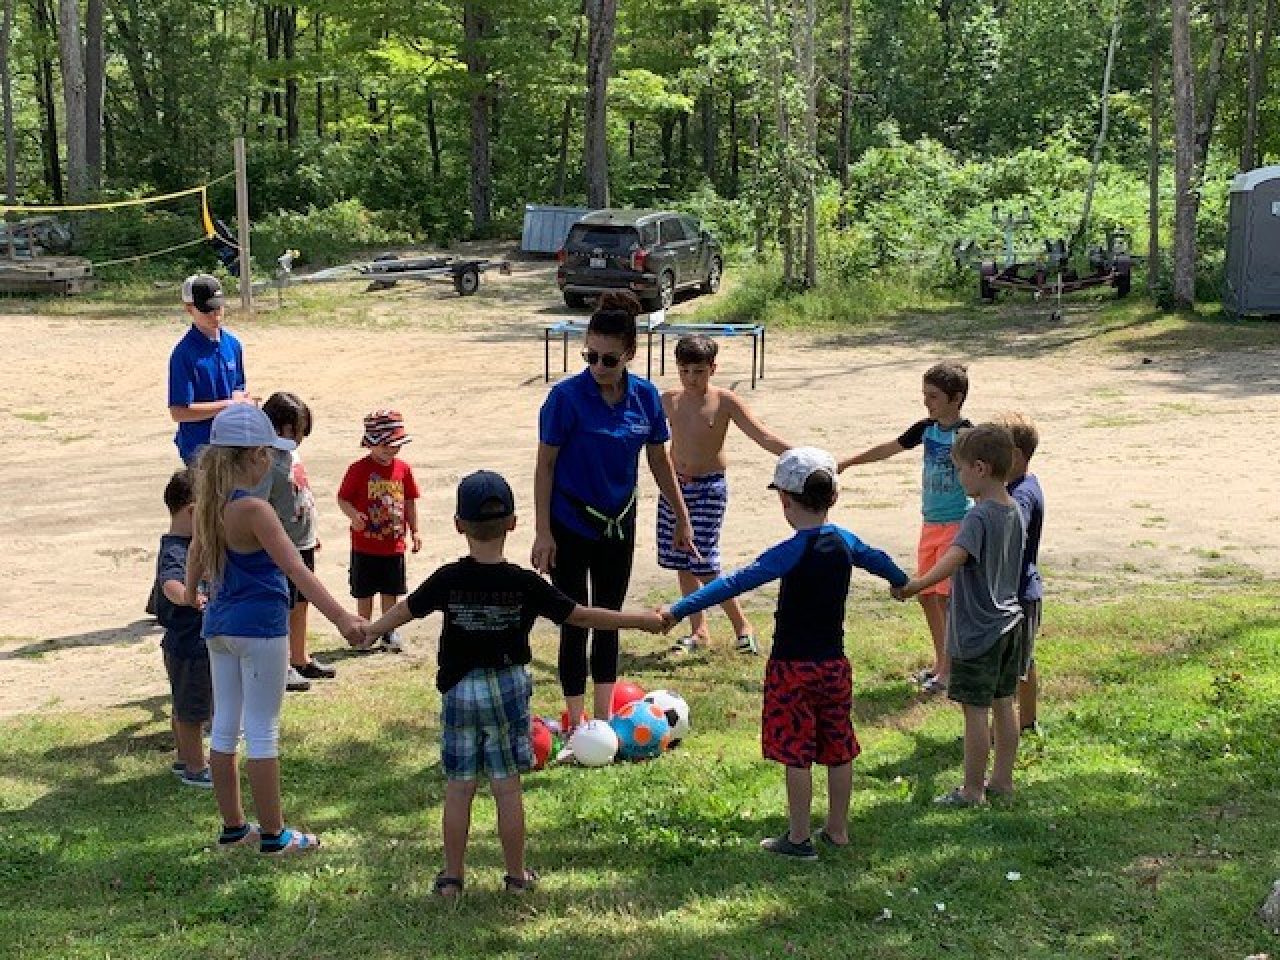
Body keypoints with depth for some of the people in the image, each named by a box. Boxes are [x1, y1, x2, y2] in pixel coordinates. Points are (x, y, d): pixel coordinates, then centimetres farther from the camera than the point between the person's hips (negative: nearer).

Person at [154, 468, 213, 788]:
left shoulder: (194, 543, 5)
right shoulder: (174, 553, -27)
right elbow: (170, 583, -49)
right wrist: (189, 596, -68)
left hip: (199, 643, 10)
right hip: (190, 646, -10)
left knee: (185, 708, 23)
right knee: (192, 711, 5)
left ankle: (186, 758, 38)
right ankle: (195, 769, 18)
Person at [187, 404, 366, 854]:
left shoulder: (209, 501, 3)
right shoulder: (254, 509, -22)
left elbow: (197, 551, 20)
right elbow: (295, 569, -28)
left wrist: (191, 591, 40)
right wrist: (342, 617, -32)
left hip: (220, 625, 8)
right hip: (259, 627, -8)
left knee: (225, 727, 14)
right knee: (262, 731, 1)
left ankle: (233, 826, 26)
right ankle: (273, 834, 11)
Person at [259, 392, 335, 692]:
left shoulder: (292, 454, 8)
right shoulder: (268, 461, -21)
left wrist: (311, 533, 25)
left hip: (304, 544, 9)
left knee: (301, 604, 20)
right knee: (283, 608, 1)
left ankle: (301, 660, 33)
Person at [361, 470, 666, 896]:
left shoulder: (448, 580, -10)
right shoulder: (525, 584, -11)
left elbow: (404, 611, 5)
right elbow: (581, 616, -7)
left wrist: (369, 630, 25)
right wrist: (640, 620, 4)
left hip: (460, 690, 0)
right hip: (508, 689, 0)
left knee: (459, 786, 8)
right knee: (507, 786, 7)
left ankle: (452, 875, 16)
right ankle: (516, 874, 16)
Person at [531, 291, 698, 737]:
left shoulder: (645, 396, -6)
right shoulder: (567, 396, -18)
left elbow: (659, 460, 5)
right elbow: (545, 465, -13)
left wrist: (682, 518, 8)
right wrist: (543, 532, -15)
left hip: (619, 521, 5)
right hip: (571, 524, -4)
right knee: (575, 622, 1)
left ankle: (604, 718, 26)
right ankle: (577, 726, 10)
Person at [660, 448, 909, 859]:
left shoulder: (791, 552, -18)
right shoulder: (844, 541, 2)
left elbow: (737, 582, -28)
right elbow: (877, 559, 24)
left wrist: (680, 610, -33)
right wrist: (902, 581, 48)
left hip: (793, 667, -6)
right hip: (835, 664, 7)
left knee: (796, 754, 1)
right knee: (838, 749, 14)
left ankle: (798, 839, 7)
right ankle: (837, 830, 26)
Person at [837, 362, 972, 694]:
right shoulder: (926, 429, 5)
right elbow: (889, 448, 17)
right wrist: (846, 463, 22)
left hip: (956, 524, -7)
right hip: (930, 523, 7)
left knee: (945, 597, -7)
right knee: (926, 595, 11)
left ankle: (948, 670, 4)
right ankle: (940, 662, 24)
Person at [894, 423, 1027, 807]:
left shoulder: (978, 518, -22)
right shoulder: (1014, 511, 6)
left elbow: (955, 557, -38)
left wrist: (917, 585, -48)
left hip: (977, 632, -9)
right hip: (1009, 622, 9)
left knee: (975, 711, 1)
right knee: (1003, 704, 16)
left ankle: (972, 790, 9)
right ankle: (1002, 779, 25)